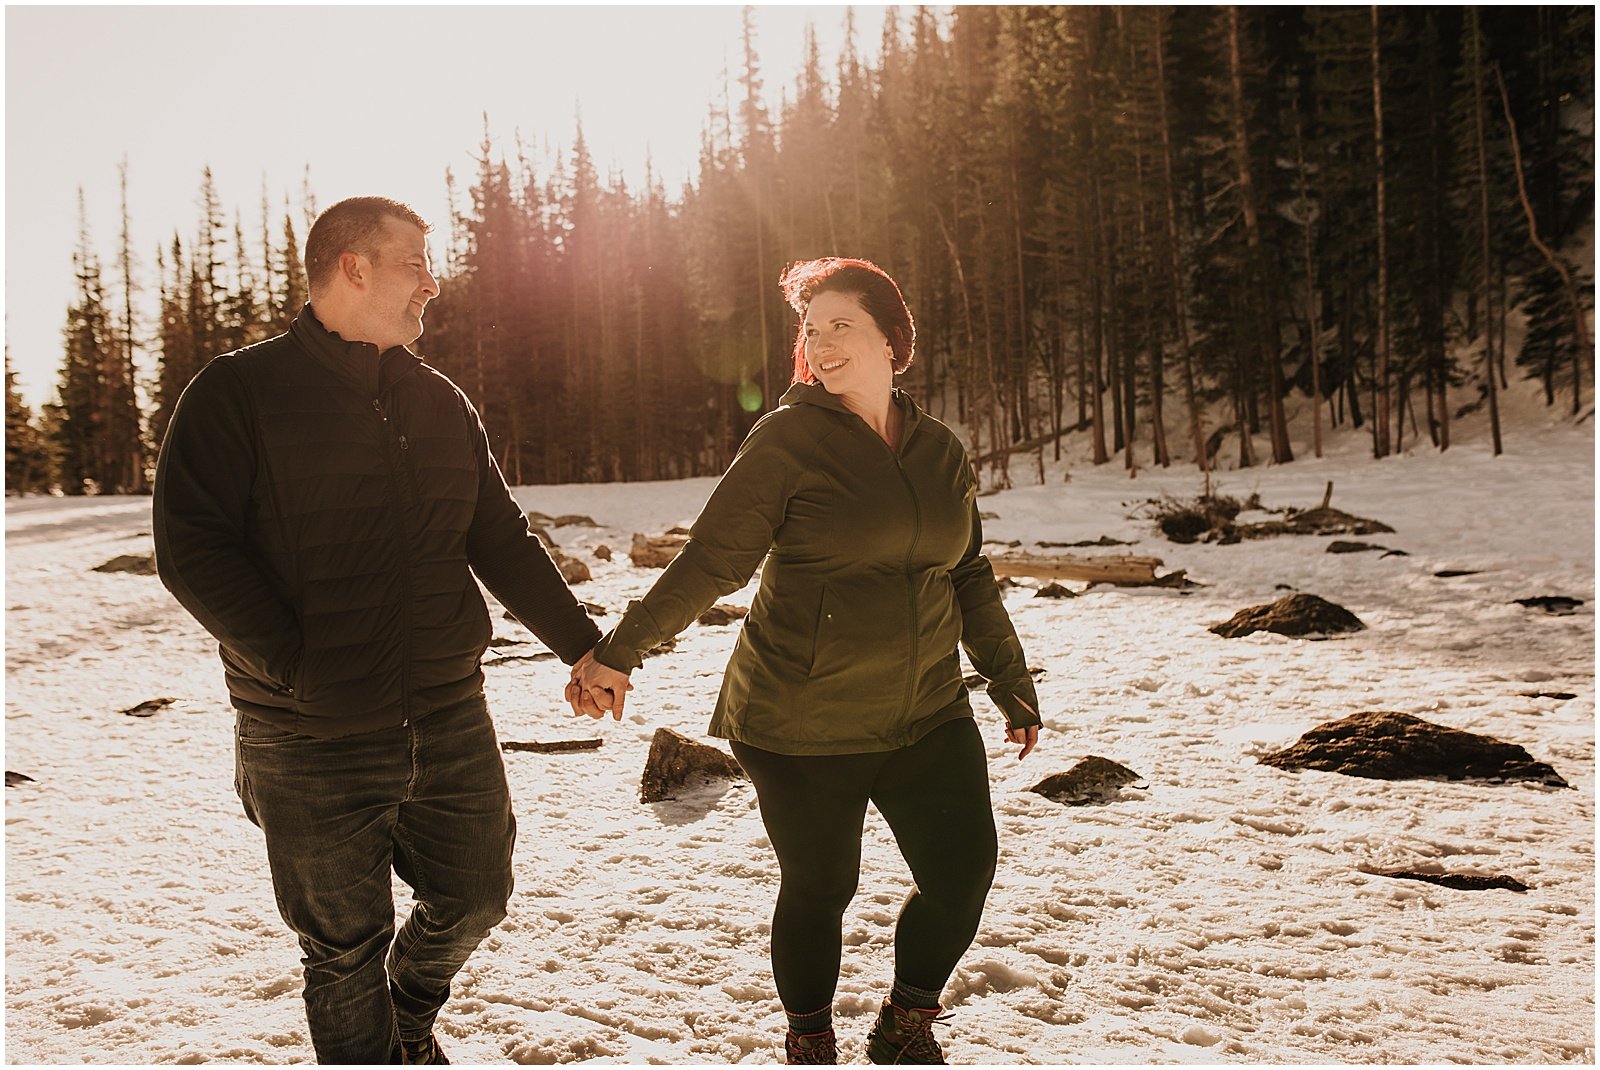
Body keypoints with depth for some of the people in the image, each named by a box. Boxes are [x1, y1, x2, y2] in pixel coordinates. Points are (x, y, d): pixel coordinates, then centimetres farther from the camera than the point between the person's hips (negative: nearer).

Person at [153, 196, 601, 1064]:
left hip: (449, 720, 5)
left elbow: (502, 542, 14)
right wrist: (298, 664, -19)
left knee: (473, 901, 16)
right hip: (313, 739, -5)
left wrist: (585, 646, 9)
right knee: (343, 949, 8)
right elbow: (191, 550, -13)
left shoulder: (441, 404, 10)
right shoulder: (240, 391, -6)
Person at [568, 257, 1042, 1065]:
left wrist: (1011, 681, 21)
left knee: (963, 875, 1)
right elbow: (711, 559, -11)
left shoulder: (940, 452, 8)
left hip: (926, 716, 5)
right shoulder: (789, 438, -8)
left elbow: (968, 577, 17)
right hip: (801, 725, -4)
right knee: (818, 890, 6)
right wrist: (617, 654, -15)